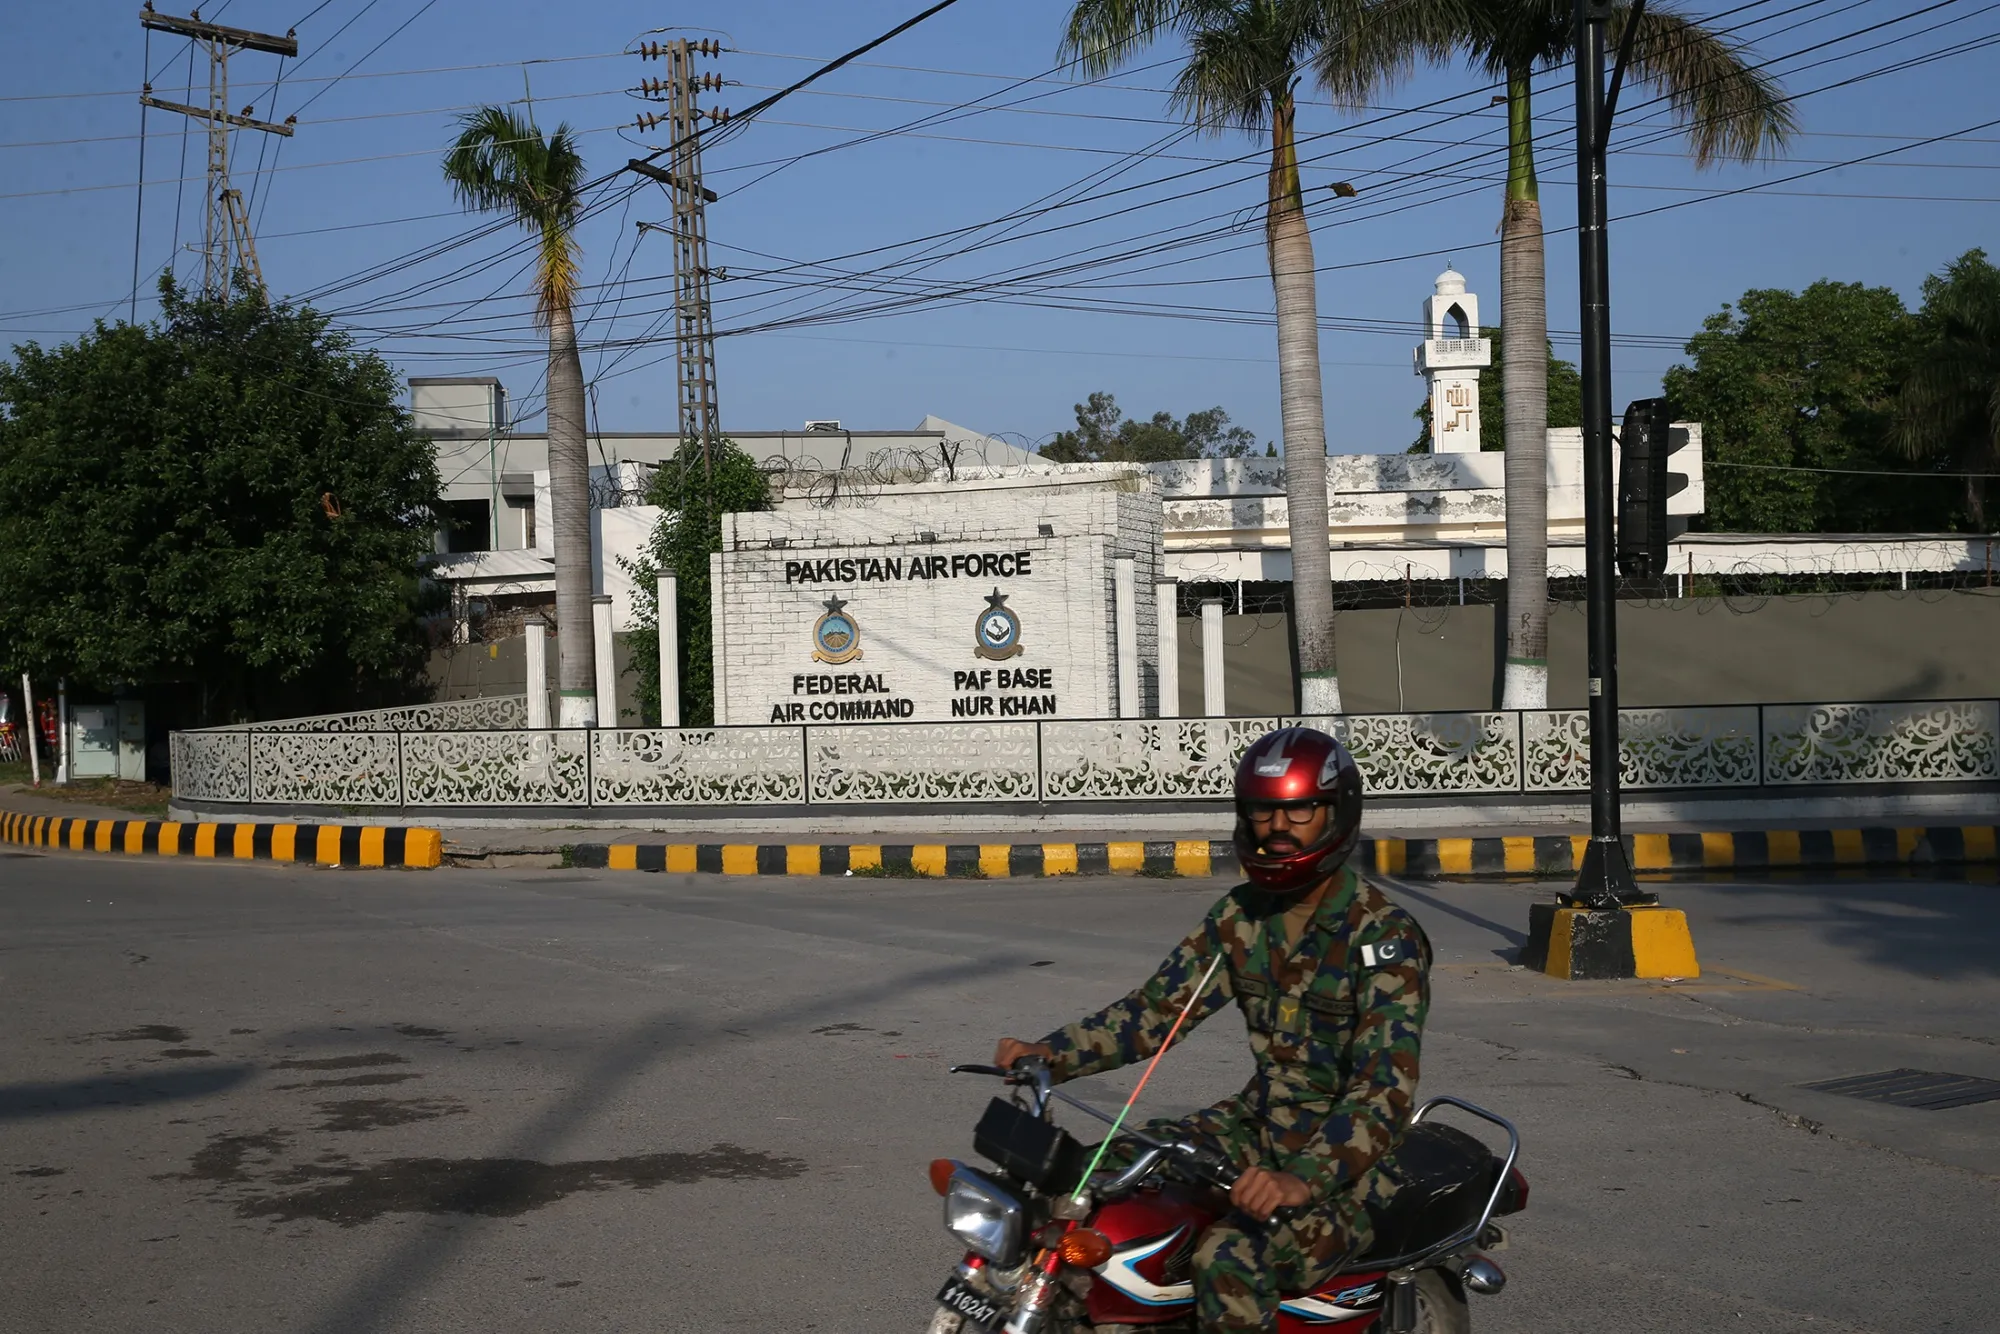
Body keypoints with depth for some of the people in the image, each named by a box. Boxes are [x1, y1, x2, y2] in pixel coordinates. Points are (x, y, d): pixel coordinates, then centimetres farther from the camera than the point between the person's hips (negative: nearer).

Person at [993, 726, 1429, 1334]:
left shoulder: (1386, 936, -18)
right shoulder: (1242, 915, 3)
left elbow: (1386, 1086, -28)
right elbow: (1159, 1007, 4)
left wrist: (1304, 1179, -43)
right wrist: (1051, 1053, -11)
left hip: (1346, 1156, -7)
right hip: (1258, 1122, 7)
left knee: (1230, 1261, -32)